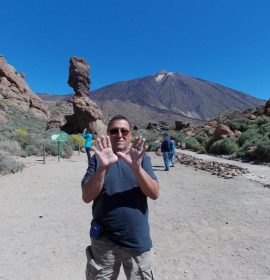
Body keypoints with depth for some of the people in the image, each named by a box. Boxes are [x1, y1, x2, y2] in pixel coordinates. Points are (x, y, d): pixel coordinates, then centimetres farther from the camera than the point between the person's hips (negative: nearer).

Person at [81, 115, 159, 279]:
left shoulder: (142, 158, -5)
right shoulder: (98, 159, -5)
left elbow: (154, 194, -14)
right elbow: (87, 197, -13)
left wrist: (136, 167, -30)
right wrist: (103, 167, -28)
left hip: (137, 240, 1)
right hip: (103, 241, 0)